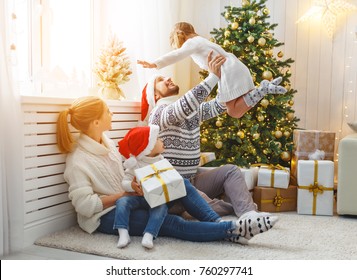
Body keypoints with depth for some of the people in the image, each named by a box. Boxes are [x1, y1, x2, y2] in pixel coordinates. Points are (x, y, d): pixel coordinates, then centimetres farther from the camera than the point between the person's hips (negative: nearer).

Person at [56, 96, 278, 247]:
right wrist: (122, 195, -19)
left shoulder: (105, 140, 3)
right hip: (107, 215, -8)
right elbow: (85, 205, -23)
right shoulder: (78, 161, -20)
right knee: (173, 224, -27)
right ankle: (232, 230, -31)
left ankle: (220, 224, -20)